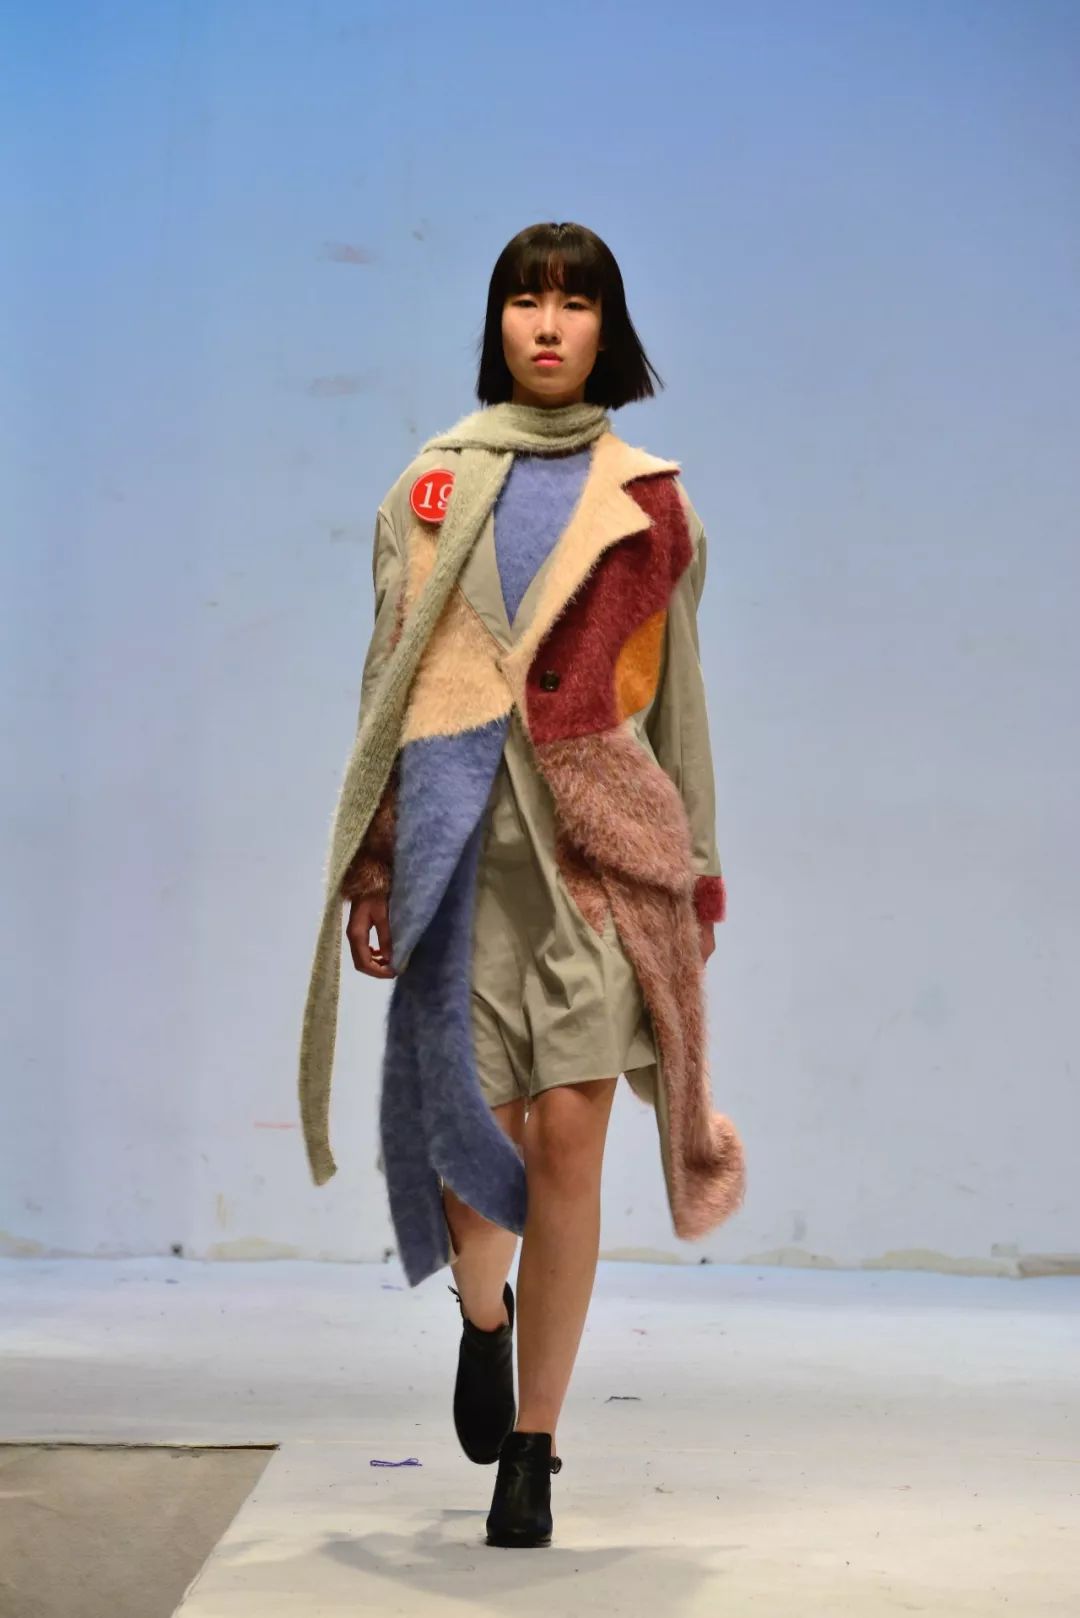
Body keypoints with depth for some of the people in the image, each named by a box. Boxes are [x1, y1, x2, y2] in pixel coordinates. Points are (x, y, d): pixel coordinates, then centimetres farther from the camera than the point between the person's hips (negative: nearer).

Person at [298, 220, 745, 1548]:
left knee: (567, 1141, -7)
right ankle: (482, 1312, 34)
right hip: (462, 837, 1)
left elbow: (676, 693, 14)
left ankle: (530, 1451, 5)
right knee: (473, 1123, -2)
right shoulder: (430, 485, 12)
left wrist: (696, 870, 11)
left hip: (600, 840, 0)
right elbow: (387, 678, 10)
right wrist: (372, 860, 5)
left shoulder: (646, 496, 11)